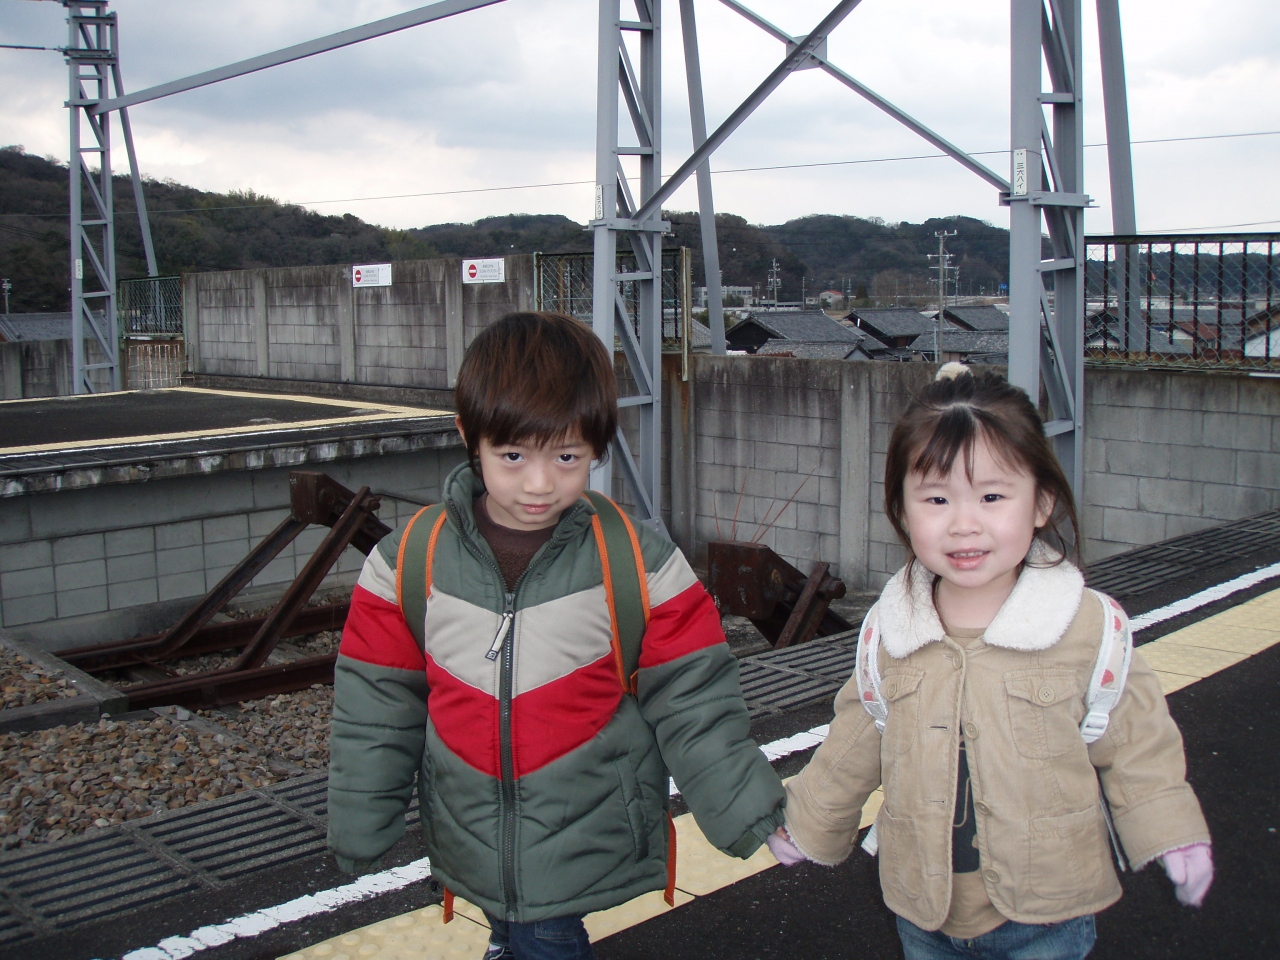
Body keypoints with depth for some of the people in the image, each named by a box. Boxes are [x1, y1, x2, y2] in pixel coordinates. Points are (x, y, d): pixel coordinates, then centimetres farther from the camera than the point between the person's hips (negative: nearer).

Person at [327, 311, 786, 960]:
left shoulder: (639, 564, -9)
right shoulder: (408, 562, -5)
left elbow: (695, 708, -4)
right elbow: (375, 710, 3)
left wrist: (754, 820, -5)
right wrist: (359, 831, 8)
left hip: (590, 845, -1)